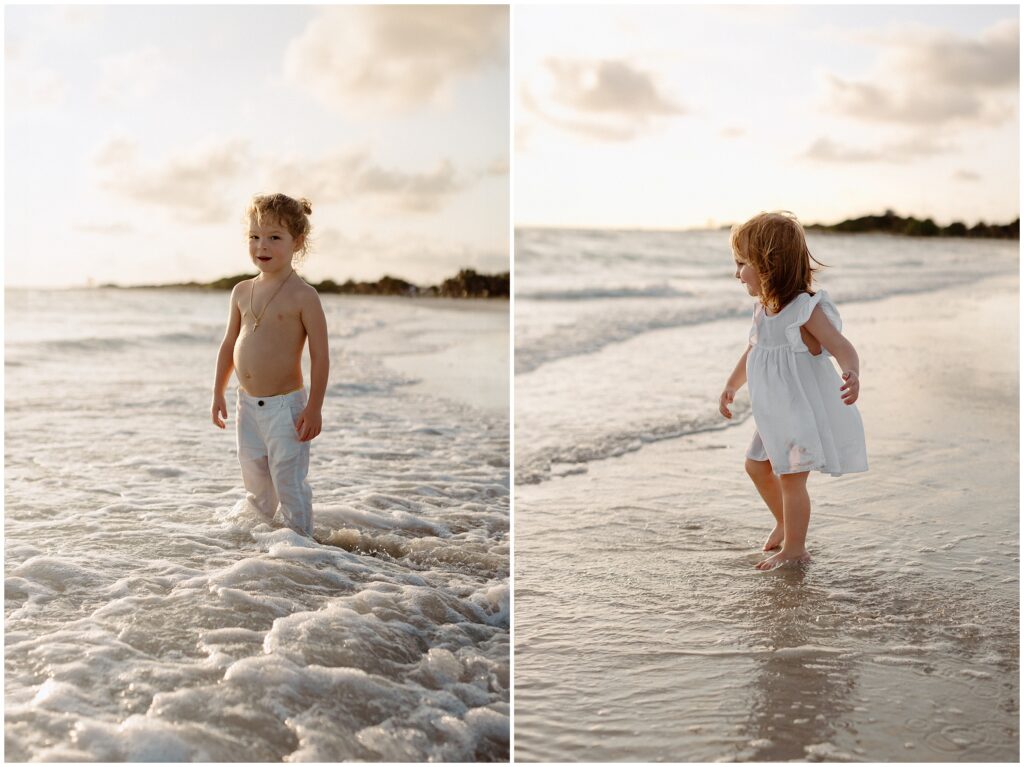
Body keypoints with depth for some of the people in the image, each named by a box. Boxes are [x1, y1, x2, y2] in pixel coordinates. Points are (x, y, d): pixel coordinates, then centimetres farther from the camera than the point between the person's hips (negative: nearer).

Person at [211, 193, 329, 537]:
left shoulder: (302, 296, -12)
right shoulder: (242, 292, 6)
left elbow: (320, 356, -13)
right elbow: (229, 345, 16)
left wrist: (314, 408, -16)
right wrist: (218, 393, 15)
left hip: (286, 405, -6)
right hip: (248, 405, 6)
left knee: (289, 482, -2)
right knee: (255, 483, 17)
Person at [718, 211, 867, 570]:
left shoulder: (807, 309, -23)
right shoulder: (764, 310, 3)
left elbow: (842, 347, -30)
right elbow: (753, 352, 20)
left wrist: (852, 375, -50)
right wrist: (731, 385, 27)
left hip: (805, 411, -9)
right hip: (776, 414, 9)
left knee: (791, 477, -3)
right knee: (757, 465, 20)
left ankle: (795, 547, 14)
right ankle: (785, 522, 42)